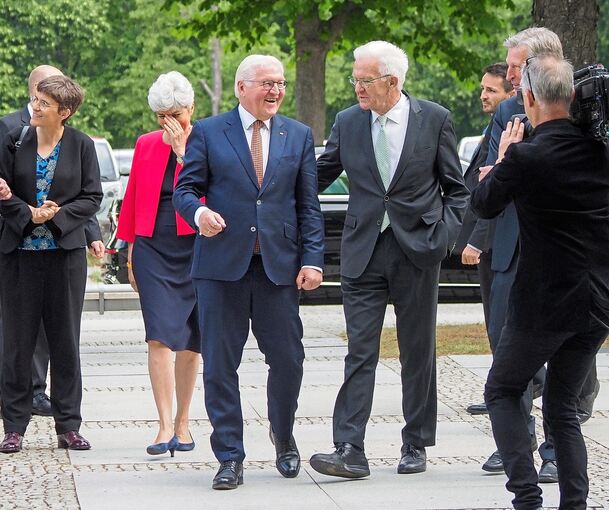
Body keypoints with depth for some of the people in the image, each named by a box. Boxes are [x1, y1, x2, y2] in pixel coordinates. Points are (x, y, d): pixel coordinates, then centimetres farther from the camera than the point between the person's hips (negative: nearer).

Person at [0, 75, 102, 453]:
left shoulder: (82, 146, 0)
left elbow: (92, 197, 0)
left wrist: (58, 215, -14)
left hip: (66, 252, 0)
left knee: (66, 339, 4)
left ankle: (68, 426, 11)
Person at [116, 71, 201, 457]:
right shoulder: (146, 145, 8)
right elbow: (133, 200, 14)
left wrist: (182, 150, -17)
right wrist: (130, 252, 13)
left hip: (195, 249, -2)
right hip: (153, 250, 2)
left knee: (190, 342, 6)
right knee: (160, 336, -11)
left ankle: (182, 422, 19)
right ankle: (165, 426, -13)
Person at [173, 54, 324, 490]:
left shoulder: (299, 136, 12)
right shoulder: (208, 133, 5)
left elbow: (309, 205, 9)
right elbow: (185, 189, 4)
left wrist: (313, 258, -1)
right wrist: (198, 212, -19)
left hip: (280, 265, 2)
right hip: (222, 263, -1)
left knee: (288, 359, 2)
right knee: (220, 363, -1)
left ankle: (283, 437, 28)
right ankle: (230, 457, 7)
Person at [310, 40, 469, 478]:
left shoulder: (435, 119, -2)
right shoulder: (347, 122, 4)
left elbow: (456, 189, 5)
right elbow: (318, 178, 13)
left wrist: (444, 237, -7)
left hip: (418, 248, -1)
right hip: (364, 251, 1)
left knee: (418, 352, 8)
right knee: (360, 351, -5)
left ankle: (416, 445, 19)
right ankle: (350, 451, -9)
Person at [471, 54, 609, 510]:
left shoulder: (526, 157, -17)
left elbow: (483, 204, 0)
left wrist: (503, 158, 17)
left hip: (545, 302, -5)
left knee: (502, 391, 14)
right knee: (562, 405, 17)